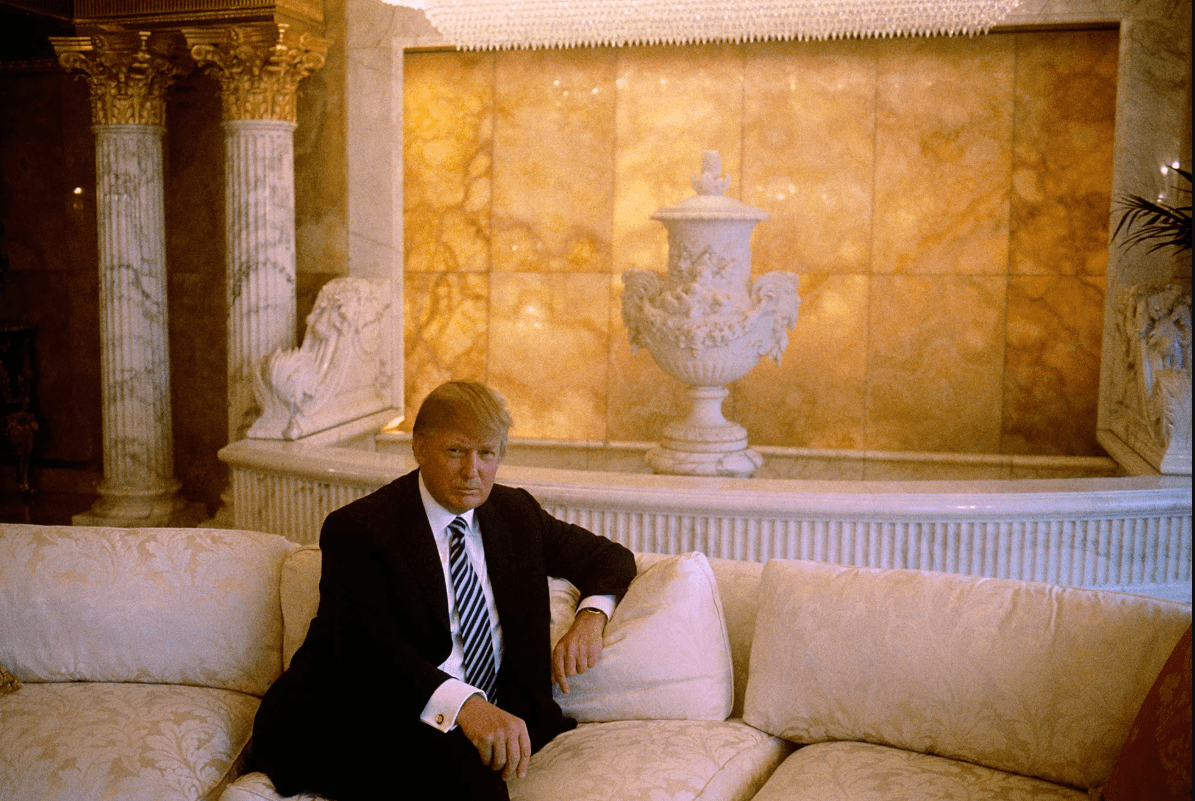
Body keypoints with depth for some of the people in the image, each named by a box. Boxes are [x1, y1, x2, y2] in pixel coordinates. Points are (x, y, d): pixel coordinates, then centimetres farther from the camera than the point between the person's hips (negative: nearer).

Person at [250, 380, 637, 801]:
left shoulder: (516, 512, 14)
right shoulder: (356, 529, -5)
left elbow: (611, 557, 23)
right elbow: (370, 648, -19)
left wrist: (591, 616, -1)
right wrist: (464, 704, -37)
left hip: (495, 720, 6)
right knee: (461, 765, -35)